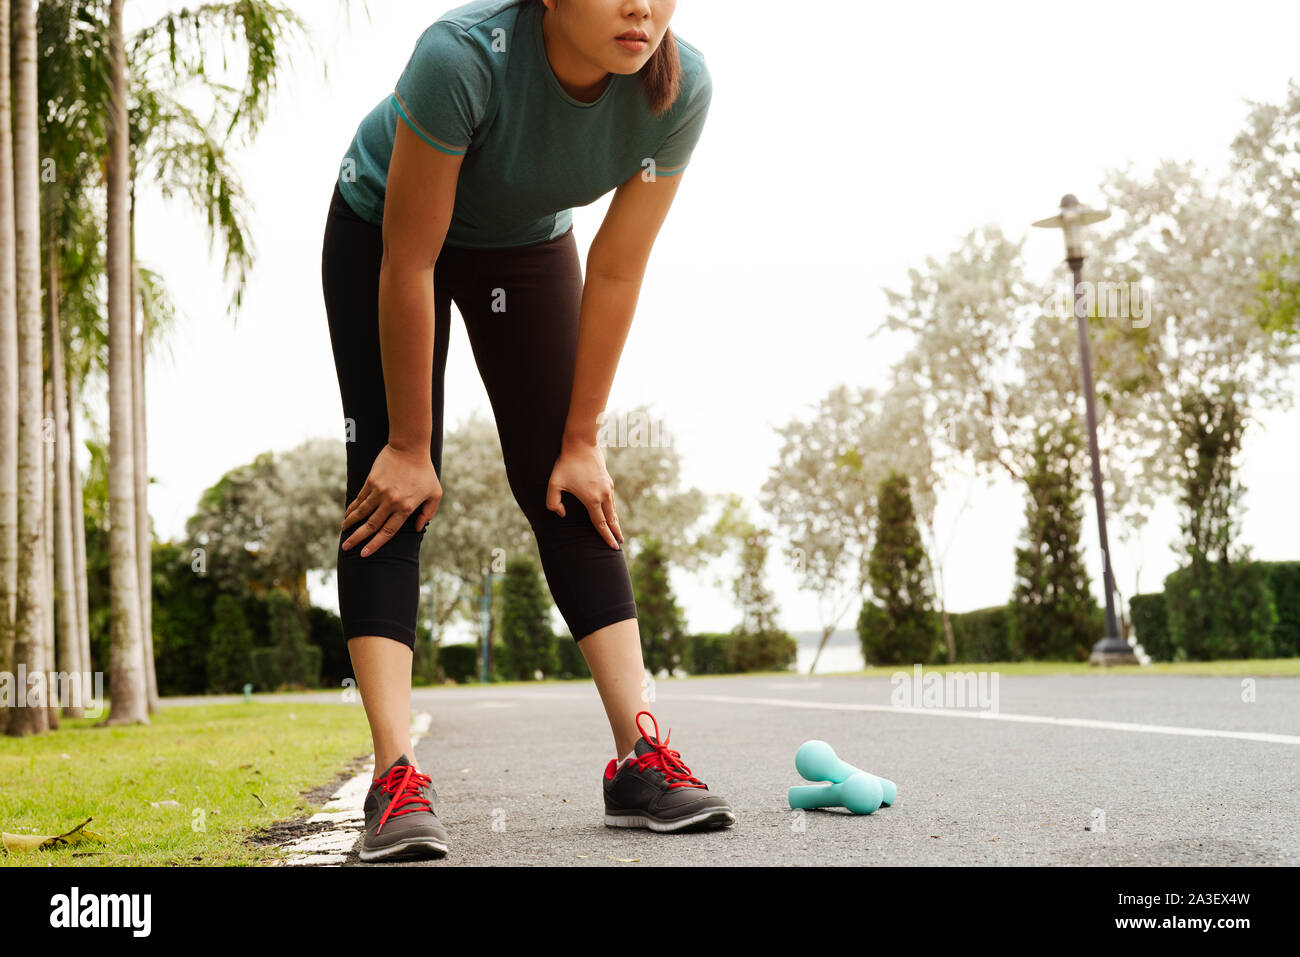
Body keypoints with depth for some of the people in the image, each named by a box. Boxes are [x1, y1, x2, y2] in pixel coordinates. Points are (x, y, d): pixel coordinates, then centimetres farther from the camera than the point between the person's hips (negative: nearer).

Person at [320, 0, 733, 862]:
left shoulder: (681, 87, -28)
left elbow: (616, 274, -18)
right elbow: (409, 268, -31)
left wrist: (581, 441, -12)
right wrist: (410, 447, -23)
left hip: (528, 244, 3)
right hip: (382, 229, -3)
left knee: (565, 490, -4)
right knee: (390, 486, -14)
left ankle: (641, 757, -5)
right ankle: (397, 780, -17)